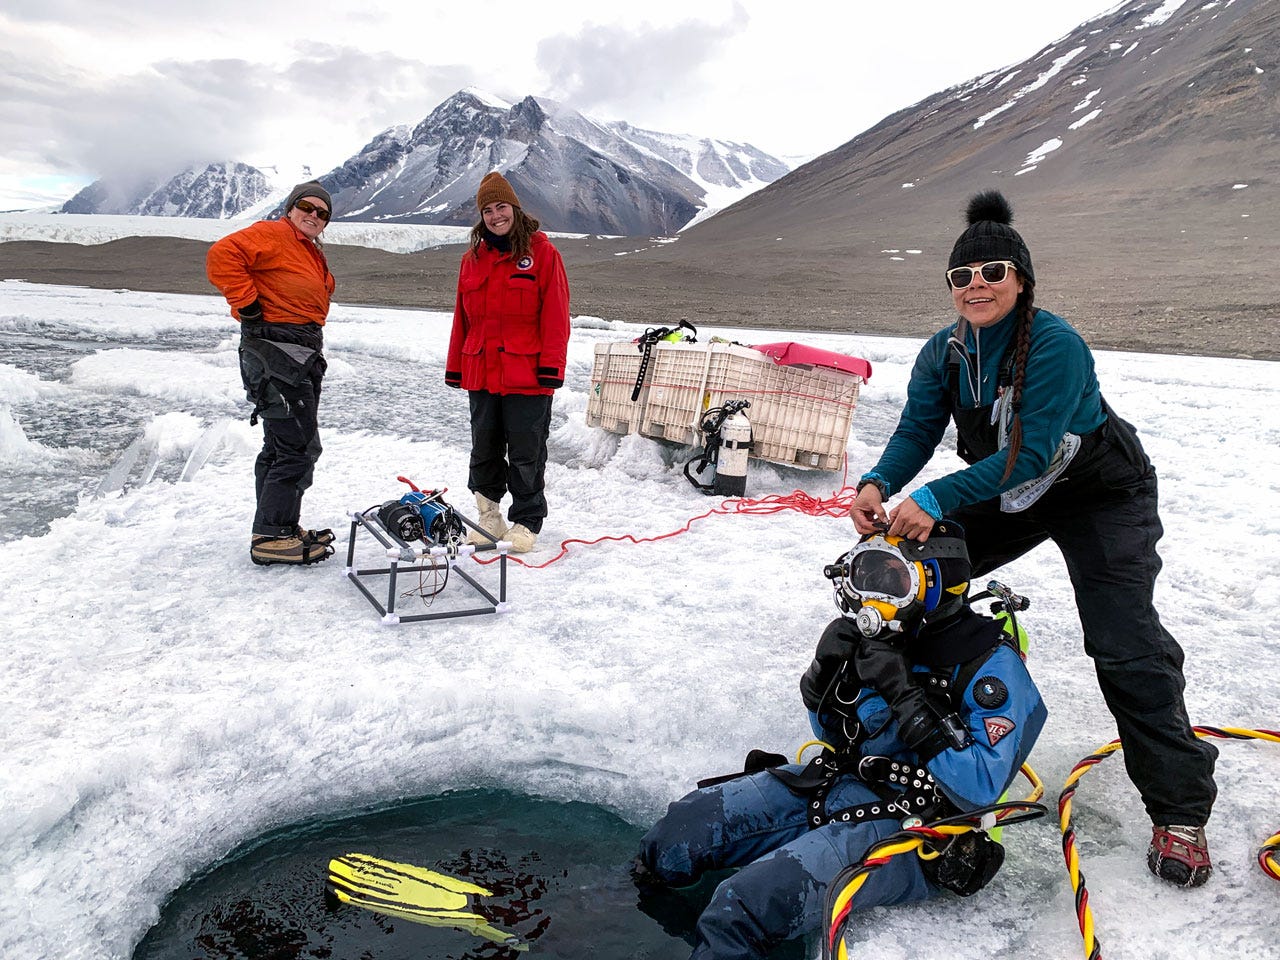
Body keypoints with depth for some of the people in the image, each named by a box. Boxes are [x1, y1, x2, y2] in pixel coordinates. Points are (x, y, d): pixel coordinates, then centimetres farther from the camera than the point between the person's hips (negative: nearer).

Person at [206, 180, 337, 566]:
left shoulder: (312, 253, 21)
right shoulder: (272, 235, -9)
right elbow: (222, 257, -23)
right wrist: (248, 305, -22)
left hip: (303, 356, 10)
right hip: (276, 355, -10)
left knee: (281, 447, 16)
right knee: (300, 447, -11)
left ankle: (281, 528, 26)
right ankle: (271, 537, -4)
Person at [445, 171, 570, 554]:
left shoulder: (542, 252, -2)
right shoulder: (473, 258, 13)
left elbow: (555, 314, -7)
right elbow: (462, 316, 15)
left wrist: (551, 365, -13)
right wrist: (455, 365, 13)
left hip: (526, 375, -5)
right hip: (481, 372, 5)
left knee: (526, 453, 1)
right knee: (485, 450, 13)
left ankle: (526, 522, 14)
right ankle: (488, 517, 29)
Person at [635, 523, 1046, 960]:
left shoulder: (993, 663, -13)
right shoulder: (886, 636, 4)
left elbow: (981, 789, -20)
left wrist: (905, 695, -24)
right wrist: (826, 670, -7)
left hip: (906, 826, -6)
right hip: (835, 783, 7)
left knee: (746, 903, -28)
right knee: (686, 823, -7)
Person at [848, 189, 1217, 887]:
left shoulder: (1056, 345, -29)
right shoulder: (943, 353, -9)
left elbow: (1029, 453, -36)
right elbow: (917, 431, -11)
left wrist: (936, 500, -45)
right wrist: (878, 485, -33)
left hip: (1101, 496, -6)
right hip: (1005, 492, 6)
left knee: (1125, 647, -16)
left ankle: (1179, 809, -1)